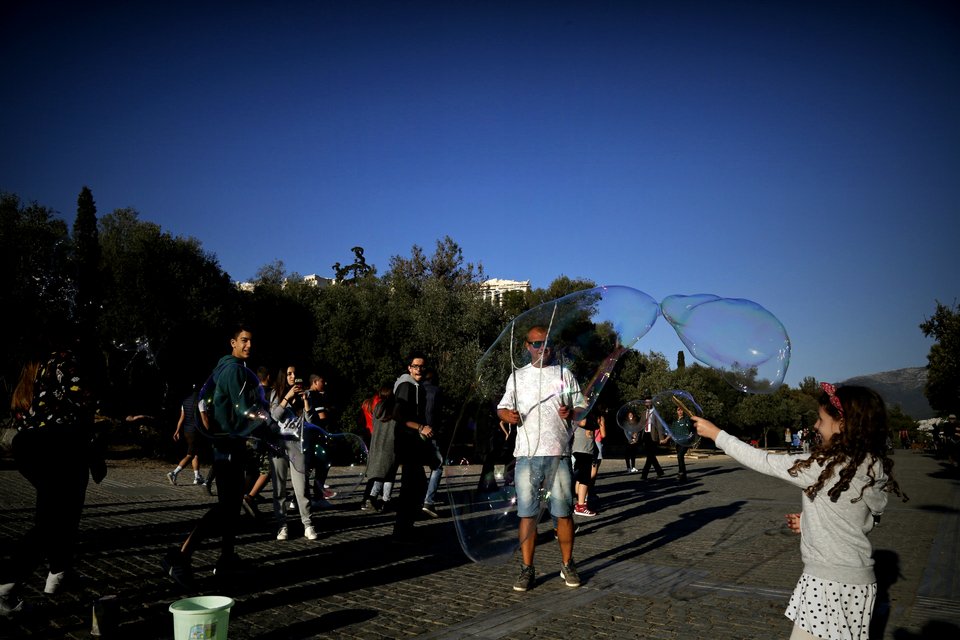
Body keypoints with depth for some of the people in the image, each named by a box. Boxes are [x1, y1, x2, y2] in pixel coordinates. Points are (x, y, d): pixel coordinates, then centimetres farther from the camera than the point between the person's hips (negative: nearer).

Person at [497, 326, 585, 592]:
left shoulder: (565, 374, 11)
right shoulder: (517, 376, 12)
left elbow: (582, 408, 11)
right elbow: (501, 408, 13)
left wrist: (571, 412, -11)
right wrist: (509, 415, -10)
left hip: (559, 453, 0)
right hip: (526, 454, 0)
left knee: (563, 512, 4)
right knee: (527, 513, 0)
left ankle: (567, 565, 20)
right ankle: (527, 569, 9)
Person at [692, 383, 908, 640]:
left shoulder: (823, 466, -20)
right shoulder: (872, 468, 2)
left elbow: (765, 462, -12)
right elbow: (866, 522, 13)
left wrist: (716, 434, -4)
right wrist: (810, 521, 12)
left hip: (828, 582, -7)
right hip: (859, 581, 8)